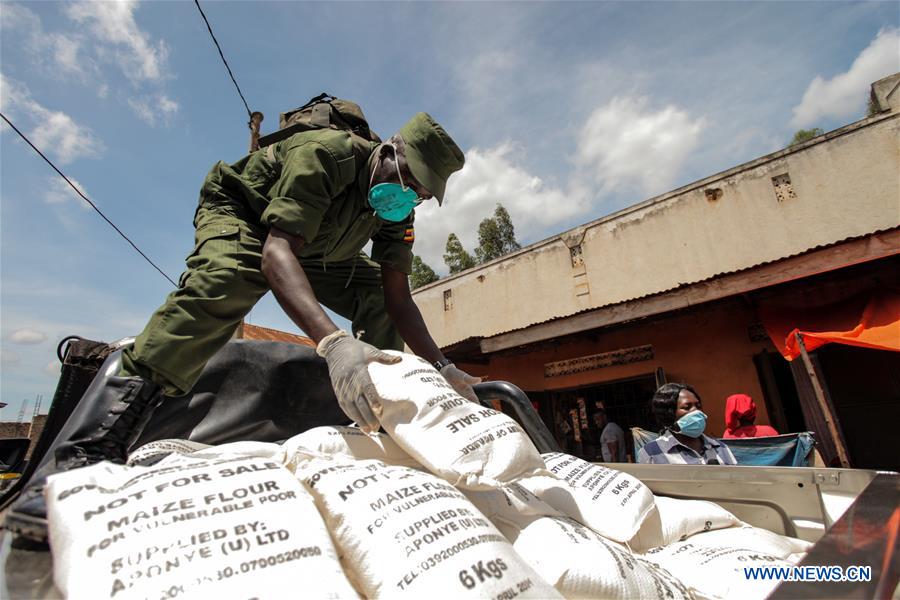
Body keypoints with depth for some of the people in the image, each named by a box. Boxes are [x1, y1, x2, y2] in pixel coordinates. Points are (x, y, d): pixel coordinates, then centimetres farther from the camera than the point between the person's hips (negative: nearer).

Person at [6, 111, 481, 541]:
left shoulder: (398, 210, -15)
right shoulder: (325, 153, -34)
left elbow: (398, 298, -20)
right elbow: (277, 252, -48)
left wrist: (441, 366, -31)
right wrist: (333, 342, -63)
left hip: (318, 248, 6)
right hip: (240, 213, -6)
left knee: (378, 299, -12)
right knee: (219, 285, -37)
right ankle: (78, 461, -37)